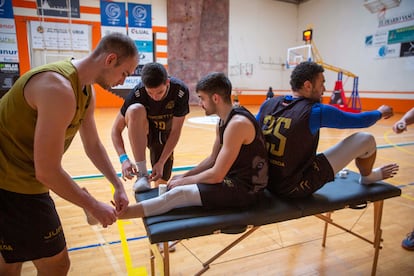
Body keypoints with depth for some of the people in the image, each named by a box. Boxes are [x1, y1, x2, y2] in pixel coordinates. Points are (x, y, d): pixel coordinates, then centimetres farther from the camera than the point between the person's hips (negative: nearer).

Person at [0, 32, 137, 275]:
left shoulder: (87, 91, 3)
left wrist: (118, 185, 6)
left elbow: (93, 144, 11)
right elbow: (47, 172, -27)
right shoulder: (59, 89, -28)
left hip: (23, 179, 9)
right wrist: (94, 207, -15)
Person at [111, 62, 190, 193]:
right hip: (141, 133, -1)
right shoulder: (137, 93, -28)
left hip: (164, 135, 1)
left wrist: (161, 162, -28)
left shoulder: (181, 91, -28)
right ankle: (142, 173, -32)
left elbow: (175, 132, -22)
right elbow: (116, 130, -21)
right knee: (136, 110, -37)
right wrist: (124, 159, -35)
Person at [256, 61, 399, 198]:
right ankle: (367, 177, 35)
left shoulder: (267, 104, 0)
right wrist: (380, 112, 22)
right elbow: (359, 120, 0)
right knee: (366, 140, 1)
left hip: (267, 181, 6)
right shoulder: (315, 111, -14)